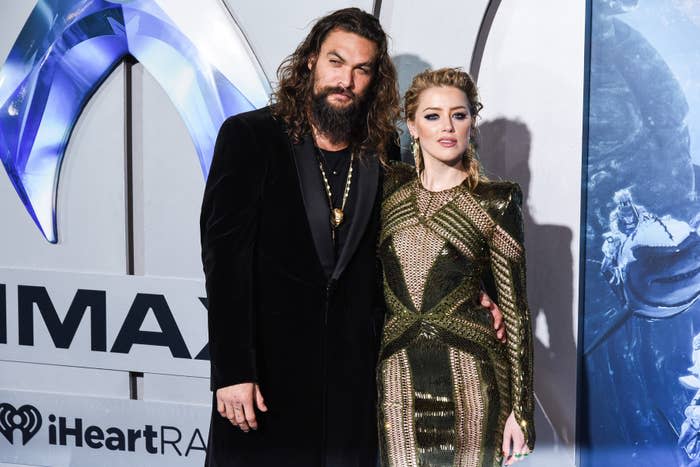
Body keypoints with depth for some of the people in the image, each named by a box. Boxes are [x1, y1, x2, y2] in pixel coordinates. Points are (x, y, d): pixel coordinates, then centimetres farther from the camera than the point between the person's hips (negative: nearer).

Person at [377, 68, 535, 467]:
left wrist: (520, 408, -6)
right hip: (398, 378, 3)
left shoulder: (494, 202, -4)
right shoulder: (391, 190, 6)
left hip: (468, 382, -3)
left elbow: (515, 306, -4)